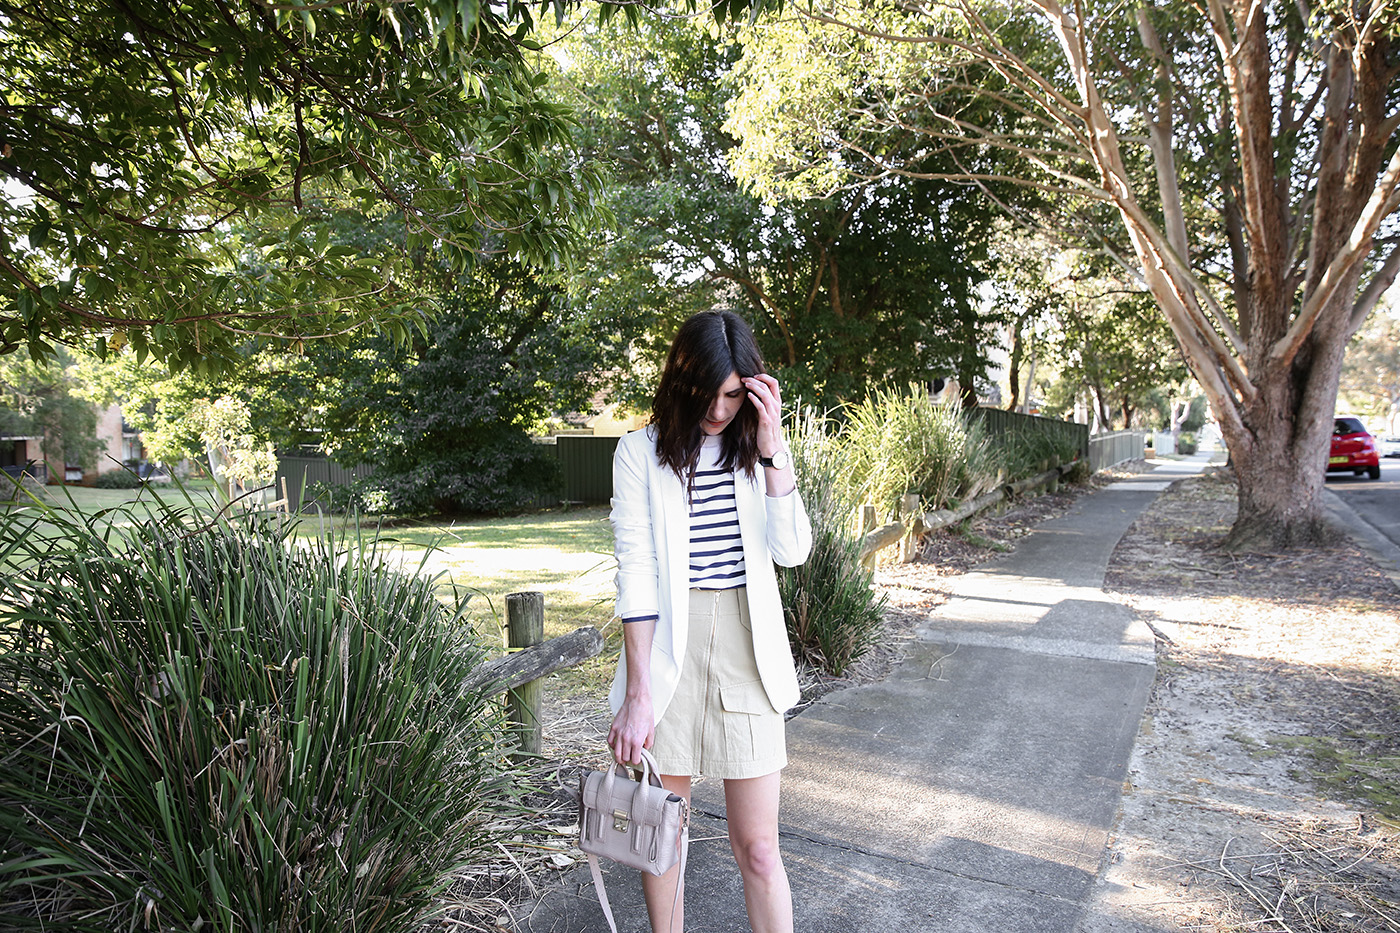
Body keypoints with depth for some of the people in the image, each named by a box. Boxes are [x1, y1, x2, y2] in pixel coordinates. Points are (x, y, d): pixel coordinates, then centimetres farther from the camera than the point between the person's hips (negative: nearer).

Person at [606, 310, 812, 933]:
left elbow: (792, 551, -7)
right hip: (668, 651, -1)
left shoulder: (762, 449, 6)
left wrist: (772, 452, -14)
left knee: (758, 850, 6)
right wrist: (638, 692, -13)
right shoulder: (641, 453, -3)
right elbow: (635, 572, -9)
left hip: (747, 653, 2)